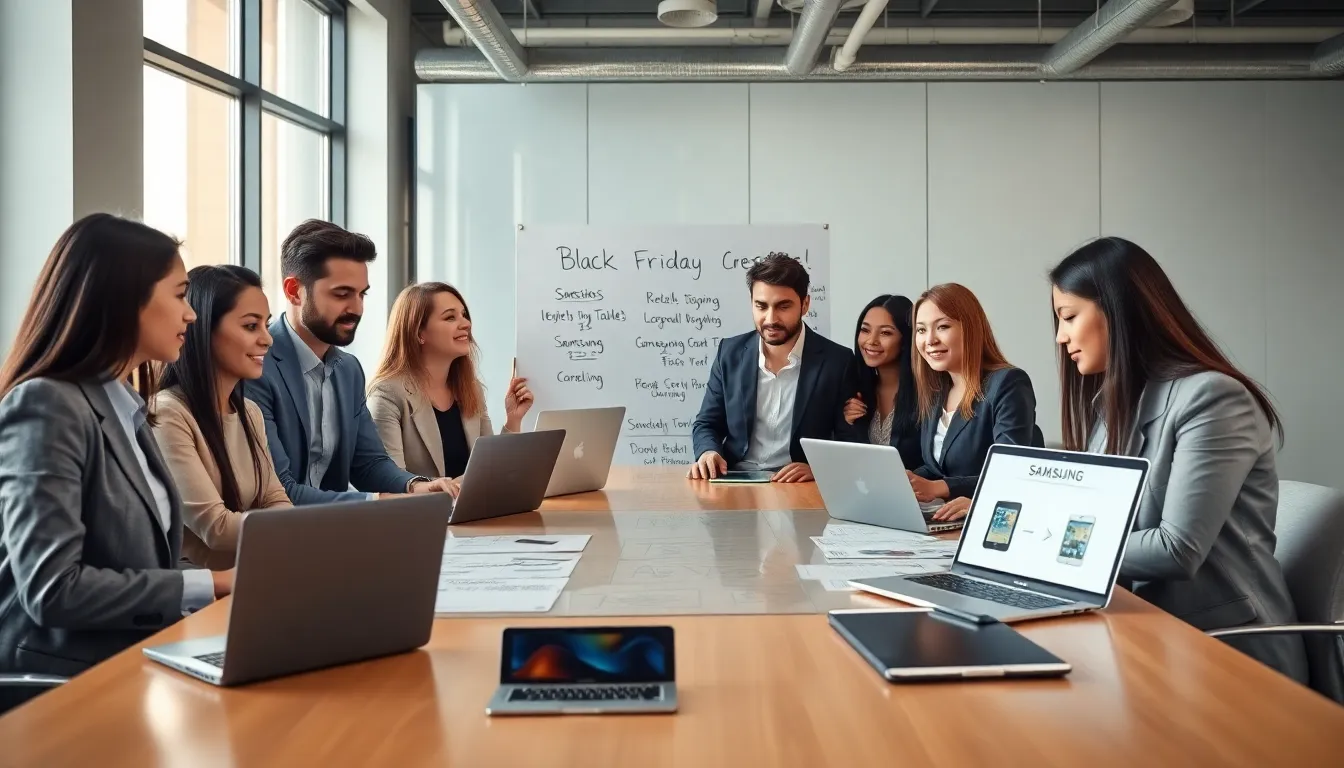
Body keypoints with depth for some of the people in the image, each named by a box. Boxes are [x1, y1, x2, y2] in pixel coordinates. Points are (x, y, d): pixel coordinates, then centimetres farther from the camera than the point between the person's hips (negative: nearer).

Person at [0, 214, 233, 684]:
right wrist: (210, 587, -17)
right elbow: (52, 589, -21)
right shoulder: (46, 407, -14)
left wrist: (227, 581, -3)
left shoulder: (124, 407, 14)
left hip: (136, 655, 8)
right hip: (65, 676, -8)